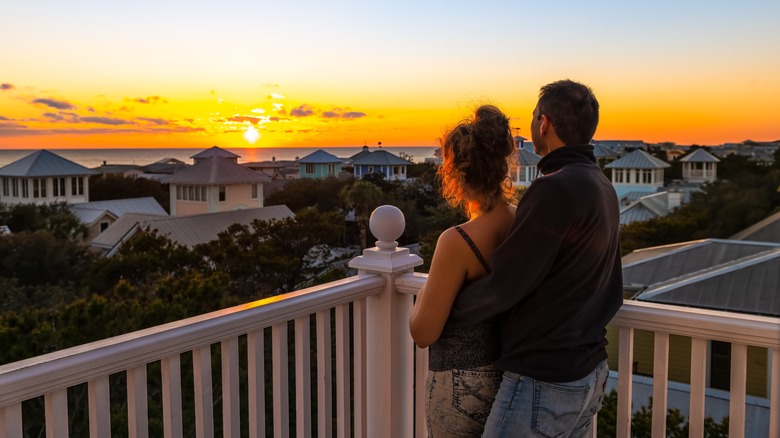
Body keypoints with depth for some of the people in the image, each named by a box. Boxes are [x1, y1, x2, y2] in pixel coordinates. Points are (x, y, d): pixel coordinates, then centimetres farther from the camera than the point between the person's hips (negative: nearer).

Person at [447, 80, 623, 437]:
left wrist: (443, 315, -6)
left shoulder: (556, 189, -22)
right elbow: (611, 290, 16)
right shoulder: (602, 186, 9)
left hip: (544, 383, -9)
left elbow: (503, 284, -21)